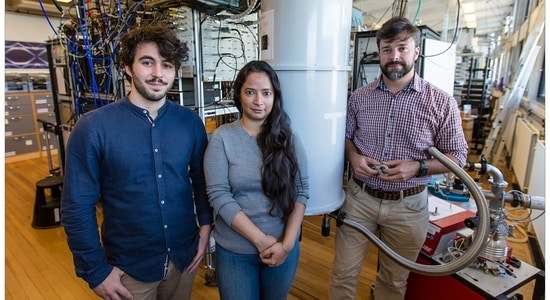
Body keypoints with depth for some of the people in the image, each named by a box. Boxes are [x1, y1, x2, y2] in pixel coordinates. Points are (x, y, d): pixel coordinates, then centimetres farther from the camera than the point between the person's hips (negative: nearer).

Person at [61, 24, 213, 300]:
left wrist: (205, 225, 0)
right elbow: (77, 206, -10)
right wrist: (95, 271, -8)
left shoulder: (190, 122, -6)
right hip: (128, 265, -2)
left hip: (185, 256, 3)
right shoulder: (93, 127, -14)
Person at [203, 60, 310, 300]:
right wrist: (261, 240, -16)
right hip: (235, 250, -2)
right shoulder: (222, 138, -10)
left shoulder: (288, 139, -3)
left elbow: (301, 191, -4)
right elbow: (219, 196, -15)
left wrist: (287, 243, -12)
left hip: (283, 247, 2)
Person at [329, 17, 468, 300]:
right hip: (359, 197, 1)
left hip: (408, 205, -1)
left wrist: (417, 167, -19)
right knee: (343, 274, 13)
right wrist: (354, 157, -13)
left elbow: (457, 155, -2)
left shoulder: (442, 103, -8)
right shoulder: (359, 96, -1)